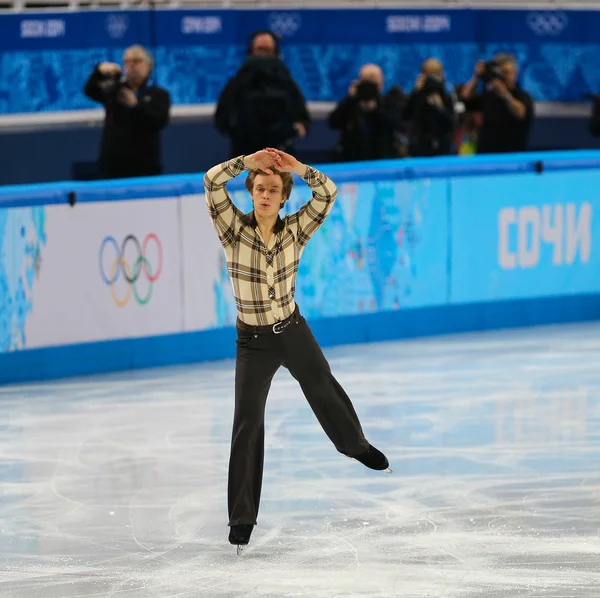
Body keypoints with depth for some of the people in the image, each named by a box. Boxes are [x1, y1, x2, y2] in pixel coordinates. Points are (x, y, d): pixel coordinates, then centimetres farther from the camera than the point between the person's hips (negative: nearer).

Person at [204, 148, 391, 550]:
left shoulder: (295, 230, -6)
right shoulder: (235, 230, -13)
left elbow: (328, 193, -11)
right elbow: (213, 181, -23)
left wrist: (297, 167, -21)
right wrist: (251, 161, -19)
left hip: (293, 332, 3)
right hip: (254, 341, -3)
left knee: (325, 391, 25)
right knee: (247, 425, -5)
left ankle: (356, 445, 57)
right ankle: (242, 517, 4)